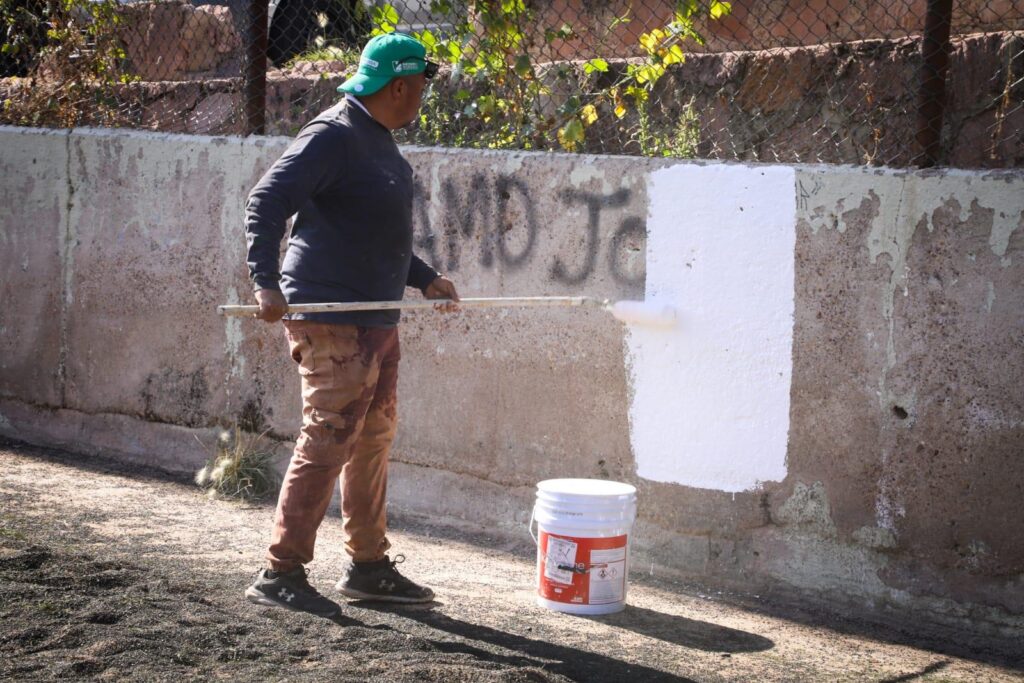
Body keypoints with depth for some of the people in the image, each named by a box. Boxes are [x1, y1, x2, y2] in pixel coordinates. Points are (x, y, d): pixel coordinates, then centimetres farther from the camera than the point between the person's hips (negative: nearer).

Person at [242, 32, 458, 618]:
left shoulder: (380, 140, 17)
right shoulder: (333, 136, -14)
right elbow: (267, 202, -21)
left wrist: (425, 279, 24)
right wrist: (266, 281, -32)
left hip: (376, 319, 10)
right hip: (331, 320, -10)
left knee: (374, 441, 15)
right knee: (327, 442, -11)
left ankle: (369, 566, 25)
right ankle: (281, 573, -6)